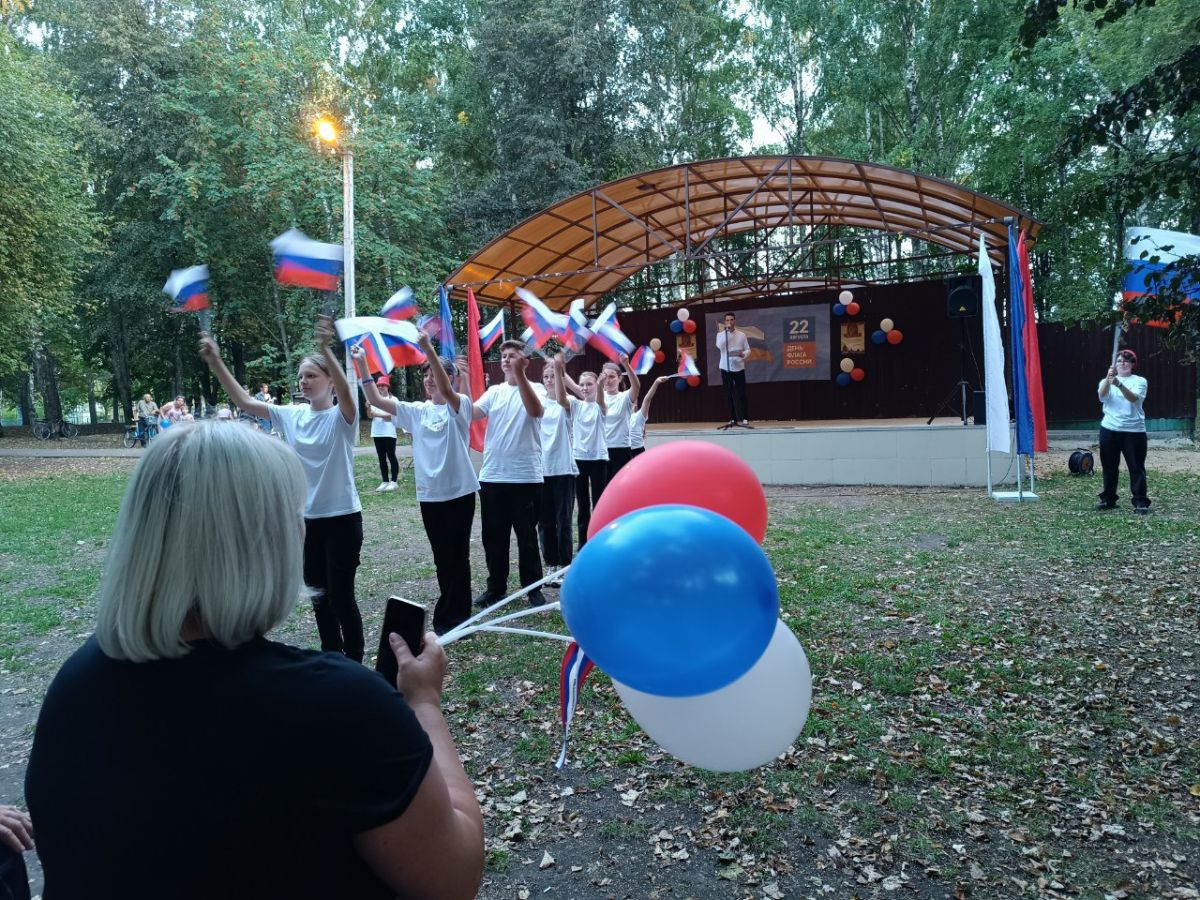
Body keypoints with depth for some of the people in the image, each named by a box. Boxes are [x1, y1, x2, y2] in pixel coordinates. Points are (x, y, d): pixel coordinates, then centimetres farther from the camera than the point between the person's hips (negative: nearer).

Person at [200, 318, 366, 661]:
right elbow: (244, 401, 1)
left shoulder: (342, 416, -12)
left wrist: (326, 350, -49)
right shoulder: (291, 415, 5)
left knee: (341, 596, 1)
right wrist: (215, 362, -11)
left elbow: (346, 394, -34)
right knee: (319, 596, 16)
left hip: (342, 518, -6)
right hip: (306, 518, 6)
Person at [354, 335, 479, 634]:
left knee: (457, 555, 3)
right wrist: (362, 364, -4)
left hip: (458, 492, -5)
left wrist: (428, 349, -36)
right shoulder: (417, 411, 9)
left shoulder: (460, 406, -5)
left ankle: (450, 616, 15)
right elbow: (376, 399, 4)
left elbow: (446, 390, -27)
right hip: (429, 495, 5)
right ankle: (454, 612, 28)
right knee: (441, 556, 14)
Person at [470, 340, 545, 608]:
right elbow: (470, 413, -3)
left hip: (525, 477, -4)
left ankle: (533, 587, 19)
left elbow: (535, 411, -24)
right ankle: (496, 586, 25)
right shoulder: (494, 392, 11)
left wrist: (519, 374, -30)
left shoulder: (535, 388, -2)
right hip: (491, 476, 4)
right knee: (493, 536, 12)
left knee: (527, 535, 6)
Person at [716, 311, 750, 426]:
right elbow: (719, 346, -17)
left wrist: (744, 354, -17)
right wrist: (726, 331, -18)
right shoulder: (720, 334, 2)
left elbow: (748, 349, 5)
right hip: (725, 368, 0)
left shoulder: (741, 335, 4)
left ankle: (745, 418, 3)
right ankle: (733, 418, 10)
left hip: (738, 367, 0)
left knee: (741, 394, -1)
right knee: (729, 394, 4)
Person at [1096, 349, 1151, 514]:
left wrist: (1118, 384, -36)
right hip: (1109, 429, 3)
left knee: (1136, 467, -3)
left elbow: (1134, 398, -20)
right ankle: (1108, 499, 20)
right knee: (1109, 466, 9)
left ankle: (1141, 502, 1)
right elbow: (1102, 396, -14)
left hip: (1134, 431, -2)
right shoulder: (1106, 381, 8)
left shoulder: (1139, 381, 1)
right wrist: (1108, 378, -31)